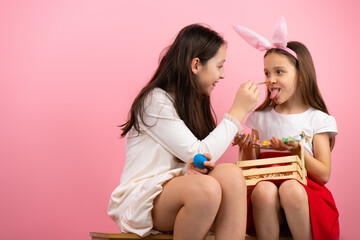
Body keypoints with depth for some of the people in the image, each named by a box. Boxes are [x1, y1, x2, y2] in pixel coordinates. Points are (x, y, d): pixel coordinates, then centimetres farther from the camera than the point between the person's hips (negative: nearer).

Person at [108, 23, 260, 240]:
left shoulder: (193, 101, 15)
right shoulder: (155, 102, -12)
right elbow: (198, 155, -17)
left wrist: (195, 167, -12)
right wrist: (237, 112, -12)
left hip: (180, 193, 7)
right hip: (141, 201, -7)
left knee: (230, 174, -24)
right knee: (206, 187, -36)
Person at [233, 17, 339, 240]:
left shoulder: (317, 119, 5)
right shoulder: (259, 117, 14)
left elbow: (324, 175, 0)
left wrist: (298, 151, -15)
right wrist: (246, 149, -6)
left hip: (304, 188, -2)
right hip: (266, 183, 2)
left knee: (291, 188, -36)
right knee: (263, 189, -33)